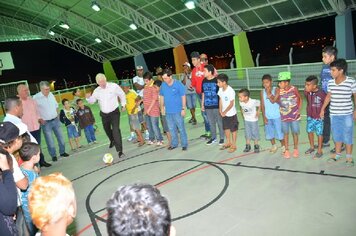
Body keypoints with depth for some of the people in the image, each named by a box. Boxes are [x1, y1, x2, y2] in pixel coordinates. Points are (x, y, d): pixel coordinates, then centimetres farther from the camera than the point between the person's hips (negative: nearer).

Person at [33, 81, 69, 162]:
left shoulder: (51, 94, 2)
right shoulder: (36, 98, -14)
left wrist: (57, 115, 9)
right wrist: (39, 119, -14)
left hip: (55, 120, 5)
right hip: (45, 123, -5)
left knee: (60, 137, 12)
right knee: (50, 141, 3)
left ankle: (62, 152, 27)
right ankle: (53, 155, 18)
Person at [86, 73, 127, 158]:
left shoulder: (114, 86, -12)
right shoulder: (96, 91, -4)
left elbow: (122, 95, 2)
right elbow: (92, 101, 7)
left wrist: (123, 105, 4)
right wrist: (88, 97, -15)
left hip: (114, 112, -5)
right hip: (104, 114, 5)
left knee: (116, 130, -19)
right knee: (107, 129, 23)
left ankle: (119, 150, -17)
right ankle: (112, 141, 54)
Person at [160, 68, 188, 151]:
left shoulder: (178, 84, -11)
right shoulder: (163, 85, 1)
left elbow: (183, 97, -8)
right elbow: (162, 96, 12)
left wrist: (183, 109, -10)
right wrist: (162, 107, 10)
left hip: (177, 111, -5)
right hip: (168, 111, 5)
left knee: (181, 128, 3)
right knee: (171, 129, 15)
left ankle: (184, 144, 15)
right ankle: (174, 143, 30)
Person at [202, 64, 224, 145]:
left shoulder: (216, 80, -12)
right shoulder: (204, 81, 4)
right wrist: (202, 104, 12)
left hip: (217, 106, -5)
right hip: (208, 106, 5)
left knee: (220, 122, 7)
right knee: (211, 123, 14)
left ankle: (222, 138, 22)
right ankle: (213, 138, 29)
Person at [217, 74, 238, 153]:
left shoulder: (230, 91, -24)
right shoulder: (220, 89, -4)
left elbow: (231, 104, -21)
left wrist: (225, 112, -15)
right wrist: (220, 110, -2)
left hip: (231, 114, -7)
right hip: (224, 113, 7)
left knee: (233, 129, 7)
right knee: (226, 128, 20)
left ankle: (233, 145, 19)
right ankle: (228, 142, 38)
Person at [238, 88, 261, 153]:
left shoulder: (253, 102, -30)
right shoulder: (241, 102, -16)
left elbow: (259, 104, -13)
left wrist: (258, 112, -12)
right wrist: (242, 113, 1)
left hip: (254, 120, -4)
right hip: (246, 120, 4)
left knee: (255, 133, 8)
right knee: (247, 133, 13)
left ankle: (256, 146, 23)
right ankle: (248, 146, 26)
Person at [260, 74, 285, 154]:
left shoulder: (276, 90, -9)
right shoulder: (262, 92, -1)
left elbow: (276, 101, -21)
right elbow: (262, 105, 1)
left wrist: (269, 92, -24)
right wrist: (264, 117, -2)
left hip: (276, 116, -3)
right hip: (267, 116, 3)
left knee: (280, 132, 4)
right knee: (269, 132, 13)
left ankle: (283, 146, 24)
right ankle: (274, 146, 33)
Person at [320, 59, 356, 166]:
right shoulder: (330, 83, -1)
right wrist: (322, 109, 12)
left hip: (347, 114, -4)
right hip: (334, 114, 4)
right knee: (337, 135, 15)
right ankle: (337, 154, 30)